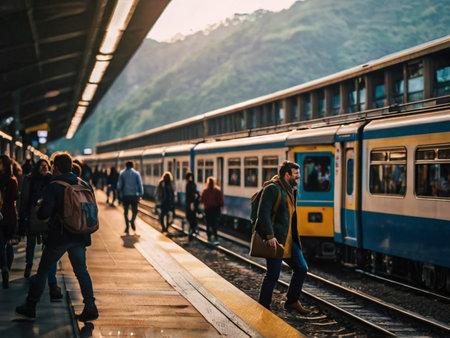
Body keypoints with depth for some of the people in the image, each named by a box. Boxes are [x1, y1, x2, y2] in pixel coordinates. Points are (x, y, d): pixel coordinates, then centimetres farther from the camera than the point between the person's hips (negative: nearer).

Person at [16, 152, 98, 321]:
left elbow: (43, 214, -18)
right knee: (81, 271, 14)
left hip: (58, 237, -4)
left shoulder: (53, 187, -13)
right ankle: (90, 307, 7)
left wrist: (40, 204, 2)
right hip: (79, 237, 4)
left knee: (42, 271, 8)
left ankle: (30, 308, 14)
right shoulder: (85, 185, 3)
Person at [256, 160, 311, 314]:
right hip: (275, 241, -9)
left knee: (301, 268, 8)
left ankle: (292, 302, 21)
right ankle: (263, 308, 9)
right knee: (273, 275, -4)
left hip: (288, 240, 9)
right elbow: (263, 213, -21)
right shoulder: (272, 189, -13)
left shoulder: (291, 191, 16)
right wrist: (270, 236, -25)